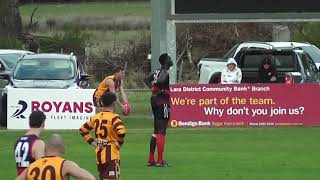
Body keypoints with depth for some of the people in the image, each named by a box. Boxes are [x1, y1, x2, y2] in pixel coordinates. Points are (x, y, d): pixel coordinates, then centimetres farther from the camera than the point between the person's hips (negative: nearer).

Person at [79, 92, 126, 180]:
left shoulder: (96, 117, 8)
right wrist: (119, 143, -9)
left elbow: (82, 129, 17)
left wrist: (92, 142, 15)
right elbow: (121, 131, -28)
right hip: (111, 155, -7)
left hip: (99, 153, 7)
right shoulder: (114, 117, -13)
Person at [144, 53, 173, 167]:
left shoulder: (158, 72, 12)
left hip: (154, 99, 10)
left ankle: (151, 160, 17)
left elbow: (146, 79, 22)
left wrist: (153, 88, 12)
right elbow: (160, 82, -35)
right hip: (162, 101, -10)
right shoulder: (165, 73, -16)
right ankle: (160, 161, -6)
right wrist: (162, 91, -17)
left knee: (156, 131, 15)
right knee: (162, 131, -6)